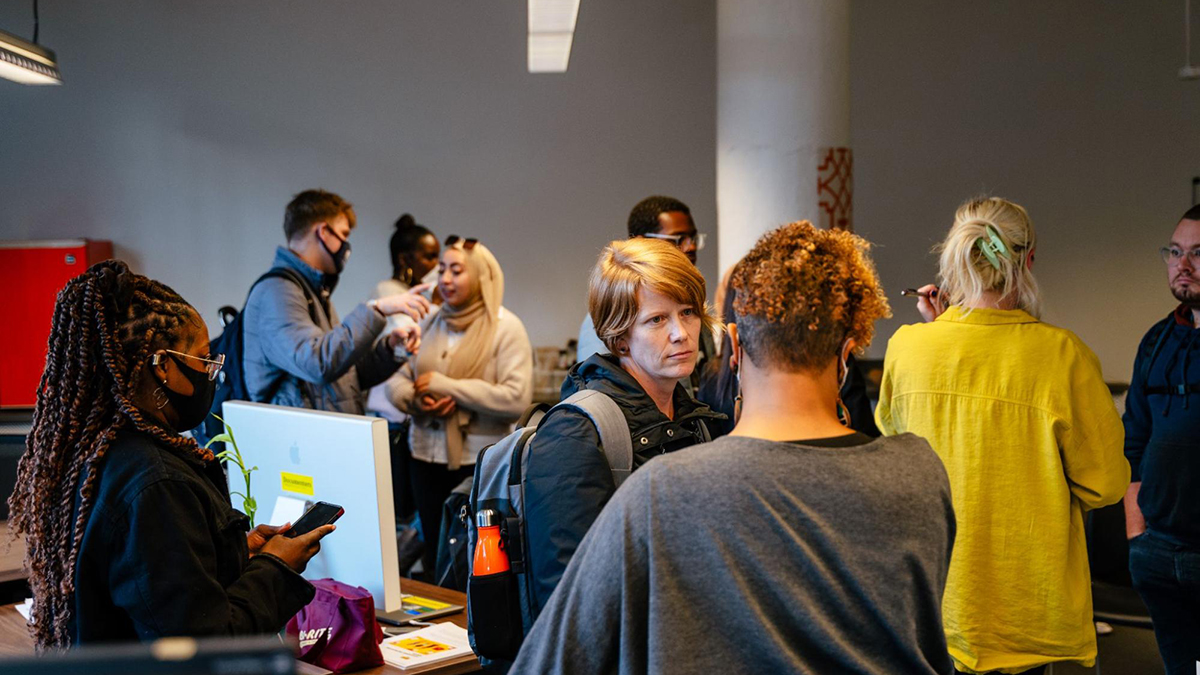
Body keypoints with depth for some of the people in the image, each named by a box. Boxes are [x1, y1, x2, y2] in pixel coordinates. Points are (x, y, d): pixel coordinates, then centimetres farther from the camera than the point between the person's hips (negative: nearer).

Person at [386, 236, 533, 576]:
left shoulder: (506, 328, -7)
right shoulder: (428, 322, 9)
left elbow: (517, 398, -18)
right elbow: (395, 379, 11)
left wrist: (445, 386, -17)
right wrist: (416, 401, -12)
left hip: (481, 462, -5)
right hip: (428, 457, 5)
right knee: (435, 555, 15)